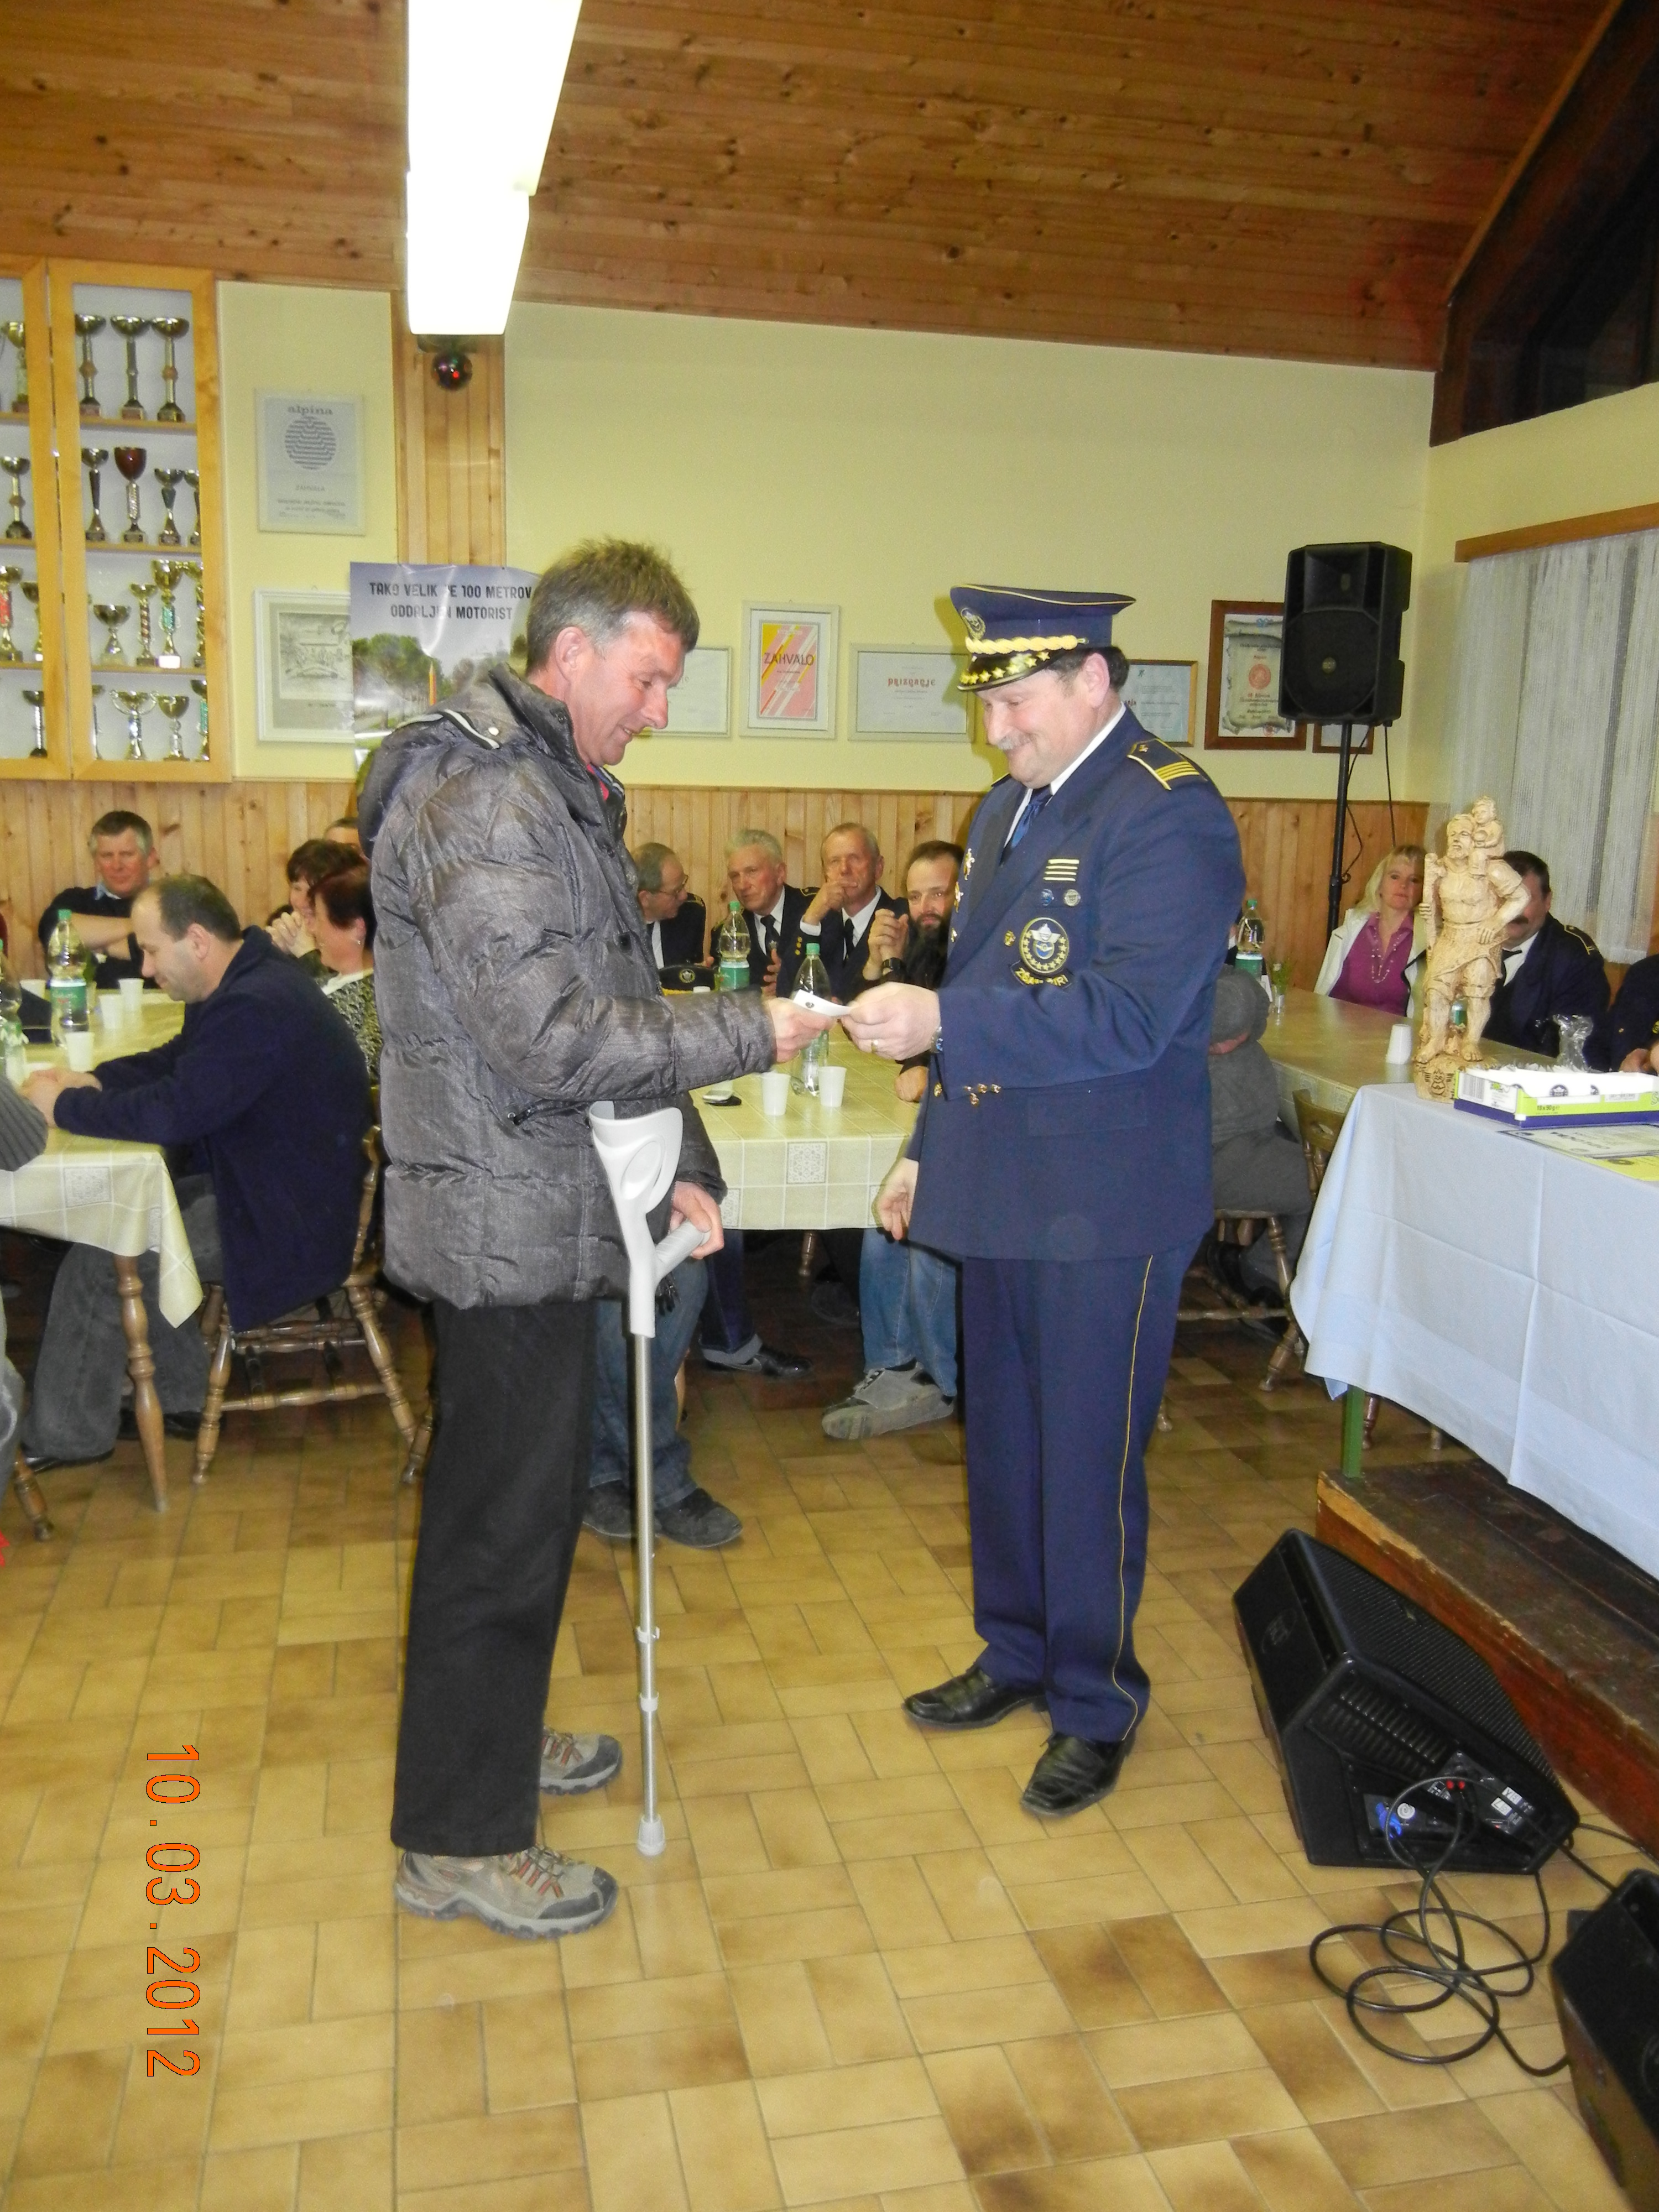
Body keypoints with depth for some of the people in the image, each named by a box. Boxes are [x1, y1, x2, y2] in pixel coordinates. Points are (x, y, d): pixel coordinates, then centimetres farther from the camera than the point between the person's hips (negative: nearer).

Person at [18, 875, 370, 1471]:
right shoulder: (250, 977, 8)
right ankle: (180, 1397, 21)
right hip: (276, 1182, 11)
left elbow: (174, 1110, -29)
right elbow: (175, 1061, 20)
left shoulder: (254, 1008, -27)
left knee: (98, 1260, -6)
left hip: (294, 1221, -11)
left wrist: (66, 1106, -14)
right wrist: (91, 1081, 3)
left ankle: (63, 1435, 14)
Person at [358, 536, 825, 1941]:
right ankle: (459, 1842, 16)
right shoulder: (481, 803, -19)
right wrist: (747, 1031, -18)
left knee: (532, 1496, 21)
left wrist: (678, 1163, 13)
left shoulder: (564, 795, 16)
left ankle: (492, 1741, 40)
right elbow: (550, 1036, -26)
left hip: (545, 1214, 10)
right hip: (506, 1225, -10)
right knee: (504, 1520, 0)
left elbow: (613, 1007, 19)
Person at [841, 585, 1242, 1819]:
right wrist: (930, 1149, 20)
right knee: (1003, 1440, 19)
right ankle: (1019, 1652, 37)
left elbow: (1129, 1016, -25)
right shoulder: (1011, 806, 14)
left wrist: (940, 1022, -31)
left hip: (1107, 1207, -8)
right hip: (1001, 1192, 9)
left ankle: (1096, 1704, 23)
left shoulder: (1170, 813, -15)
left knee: (1090, 1461, 4)